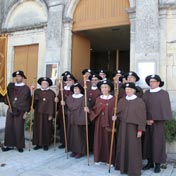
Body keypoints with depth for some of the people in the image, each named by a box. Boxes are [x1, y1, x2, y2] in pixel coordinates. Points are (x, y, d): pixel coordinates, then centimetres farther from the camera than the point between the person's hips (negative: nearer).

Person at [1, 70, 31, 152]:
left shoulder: (26, 88, -3)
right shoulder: (10, 85, 7)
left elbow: (29, 101, -2)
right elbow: (5, 95, 12)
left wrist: (26, 112, -5)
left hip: (20, 112, -3)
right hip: (10, 110, 4)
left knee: (19, 129, 3)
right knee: (9, 128, 6)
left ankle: (20, 146, 17)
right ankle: (9, 145, 20)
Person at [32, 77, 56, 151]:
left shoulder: (51, 93, -1)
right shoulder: (37, 91, 6)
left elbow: (52, 104, -4)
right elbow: (34, 101, 2)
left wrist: (51, 114, -9)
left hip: (47, 114, -2)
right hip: (38, 113, 3)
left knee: (46, 129, 3)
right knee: (37, 128, 6)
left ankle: (46, 144, 15)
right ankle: (38, 144, 18)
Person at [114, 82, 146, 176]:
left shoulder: (139, 101, -8)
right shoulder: (121, 101, 6)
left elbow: (142, 116, -9)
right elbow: (118, 112, 10)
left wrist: (140, 129, -12)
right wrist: (115, 116, -12)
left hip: (133, 127, -4)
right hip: (122, 127, 5)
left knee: (133, 148, 1)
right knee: (122, 146, 12)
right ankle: (123, 166, 27)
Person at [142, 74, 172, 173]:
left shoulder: (164, 93, -3)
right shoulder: (146, 94, 9)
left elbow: (164, 108, -8)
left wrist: (154, 119, -13)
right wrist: (146, 119, -7)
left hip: (158, 122, -4)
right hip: (147, 122, 4)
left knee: (158, 142, 1)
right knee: (148, 142, 7)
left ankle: (158, 164, 13)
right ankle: (150, 162, 19)